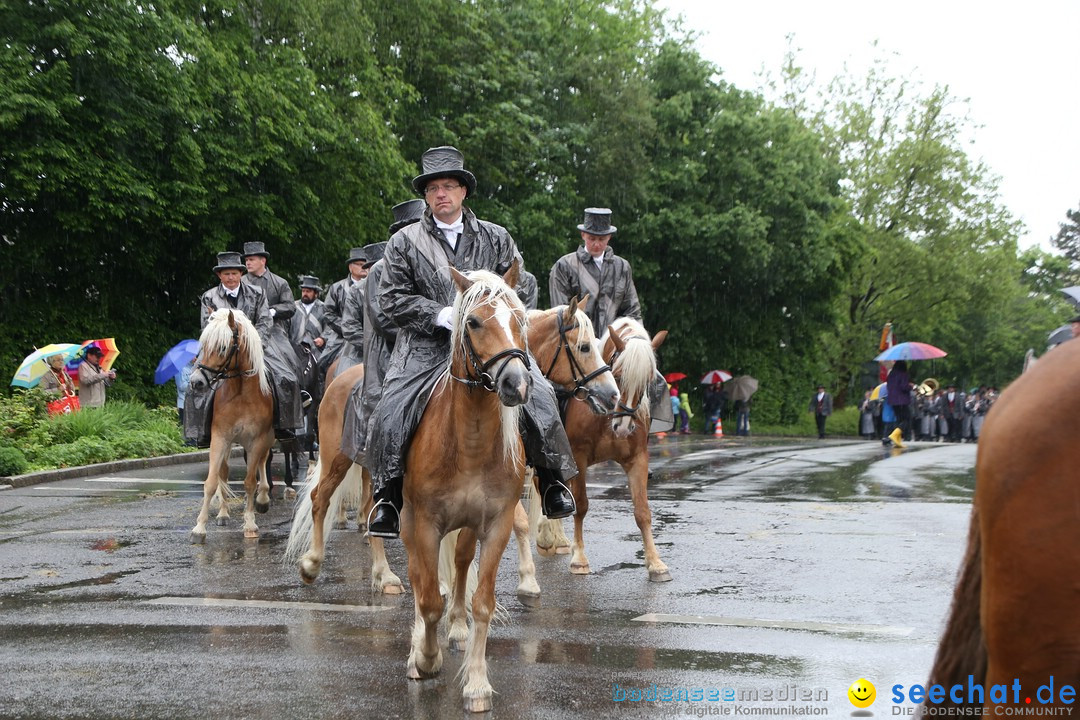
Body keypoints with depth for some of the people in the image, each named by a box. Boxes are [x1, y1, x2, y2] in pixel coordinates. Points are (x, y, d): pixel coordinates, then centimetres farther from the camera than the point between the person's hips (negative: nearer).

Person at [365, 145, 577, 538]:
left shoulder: (496, 238, 12)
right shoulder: (404, 243, 8)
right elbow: (392, 297, 2)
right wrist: (440, 314, -12)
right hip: (426, 345, -1)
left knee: (537, 394, -19)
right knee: (392, 410, -22)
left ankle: (552, 480, -3)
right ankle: (388, 495, -9)